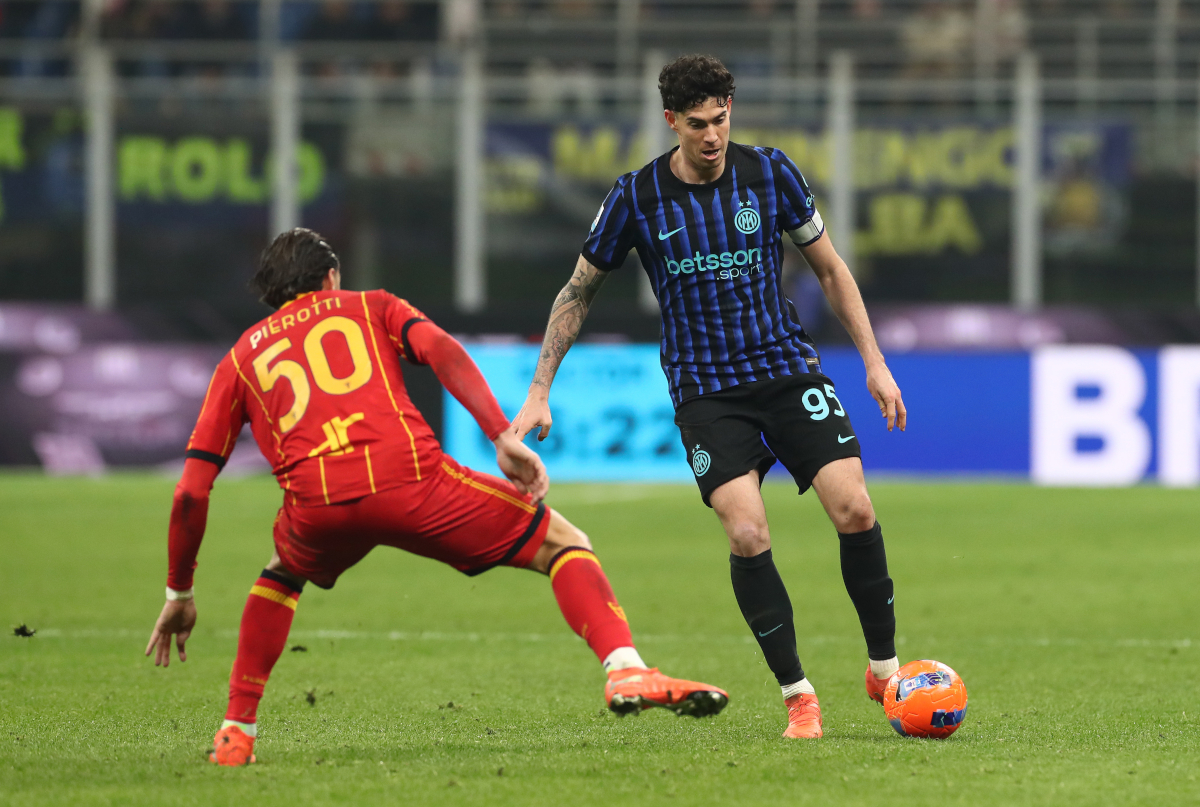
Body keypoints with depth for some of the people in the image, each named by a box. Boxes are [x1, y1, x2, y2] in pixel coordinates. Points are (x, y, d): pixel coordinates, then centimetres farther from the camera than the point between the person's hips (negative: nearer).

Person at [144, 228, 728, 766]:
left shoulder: (242, 357, 30)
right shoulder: (369, 307, 28)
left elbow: (191, 492, 24)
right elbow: (440, 349, 4)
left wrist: (179, 595, 32)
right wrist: (503, 438, -3)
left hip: (315, 501, 2)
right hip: (408, 474, -2)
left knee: (282, 575, 37)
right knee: (561, 543, 13)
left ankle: (236, 733, 28)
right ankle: (626, 671, -12)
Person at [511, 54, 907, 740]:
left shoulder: (770, 173, -3)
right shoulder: (636, 198, -6)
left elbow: (830, 269, 9)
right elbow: (580, 292, 7)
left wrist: (875, 362, 6)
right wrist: (539, 392, 3)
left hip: (788, 367, 1)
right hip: (705, 390, -1)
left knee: (855, 508, -14)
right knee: (748, 535, -19)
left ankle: (885, 668, 5)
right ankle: (798, 695, -7)